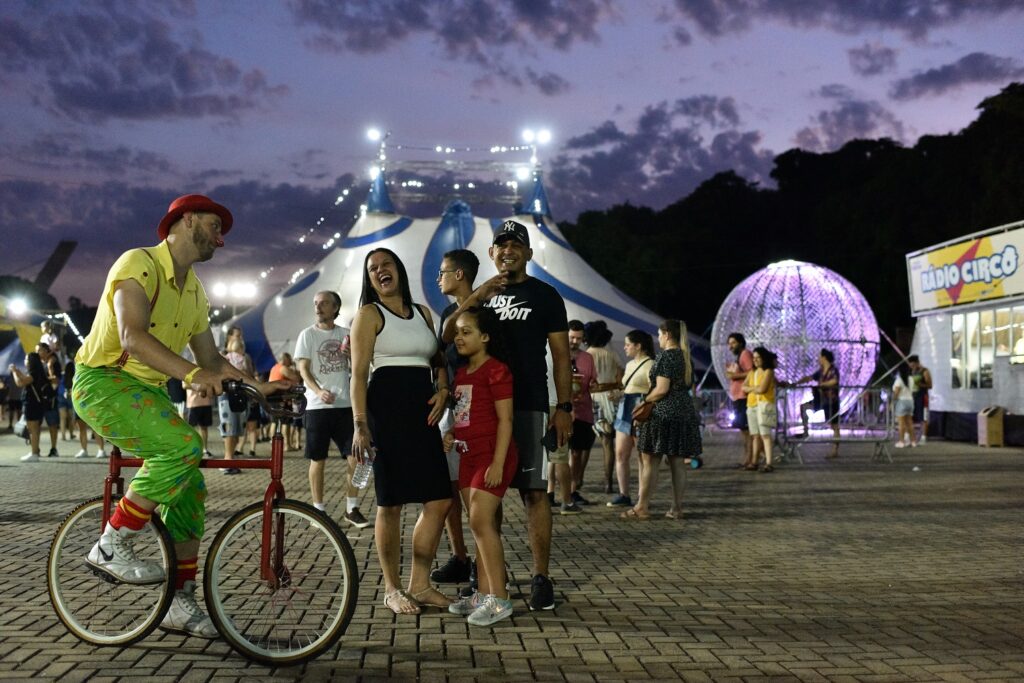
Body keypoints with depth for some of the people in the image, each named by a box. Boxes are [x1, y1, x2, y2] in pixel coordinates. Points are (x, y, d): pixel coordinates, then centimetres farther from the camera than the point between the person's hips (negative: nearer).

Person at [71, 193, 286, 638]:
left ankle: (181, 605, 10)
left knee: (189, 491, 0)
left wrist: (258, 386, 3)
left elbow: (211, 359, 17)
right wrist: (192, 373, -41)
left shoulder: (195, 292, 12)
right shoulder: (139, 264, -14)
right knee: (182, 446, -29)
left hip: (148, 392, 8)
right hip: (103, 383, -8)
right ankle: (111, 547, -14)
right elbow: (133, 338, -28)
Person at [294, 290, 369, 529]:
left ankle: (351, 509, 10)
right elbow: (304, 370, -4)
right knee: (318, 460, 3)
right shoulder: (308, 335, 3)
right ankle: (318, 509, 13)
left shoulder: (346, 335, 11)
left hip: (345, 404, 3)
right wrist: (319, 392, -22)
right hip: (318, 406, -2)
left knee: (354, 457, -1)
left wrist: (352, 355, -7)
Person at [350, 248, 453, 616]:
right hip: (386, 407, -6)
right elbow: (359, 372, -7)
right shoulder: (369, 314, 0)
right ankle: (392, 589, 14)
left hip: (422, 408, 6)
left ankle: (420, 584, 15)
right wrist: (360, 424, -17)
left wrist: (442, 388, 2)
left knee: (440, 500, 3)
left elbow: (438, 359, 23)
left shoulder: (422, 312, 17)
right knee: (391, 502, 0)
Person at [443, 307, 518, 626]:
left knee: (481, 521, -13)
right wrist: (452, 433, 6)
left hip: (491, 455, -9)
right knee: (480, 524, 11)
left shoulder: (496, 370, -12)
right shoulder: (461, 373, 14)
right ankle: (483, 593, 18)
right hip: (468, 455, 9)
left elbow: (505, 419, -15)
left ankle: (499, 599, -7)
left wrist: (498, 463, -19)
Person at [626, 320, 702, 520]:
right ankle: (676, 508, 9)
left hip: (663, 413, -8)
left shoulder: (665, 356, -12)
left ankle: (642, 507, 1)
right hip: (685, 411, 8)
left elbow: (661, 389, -18)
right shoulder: (686, 357, 14)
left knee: (650, 460, -2)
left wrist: (644, 402, -4)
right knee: (678, 462, 8)